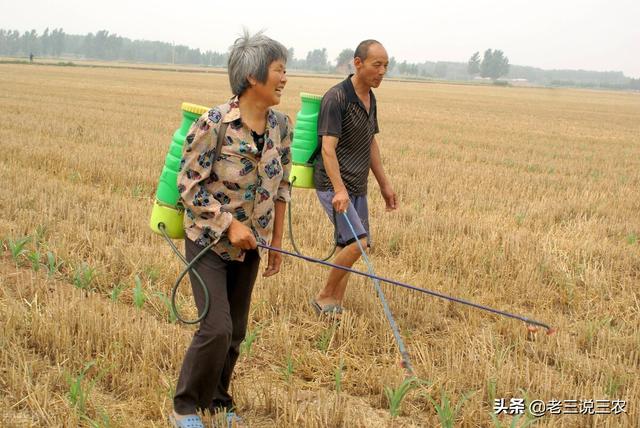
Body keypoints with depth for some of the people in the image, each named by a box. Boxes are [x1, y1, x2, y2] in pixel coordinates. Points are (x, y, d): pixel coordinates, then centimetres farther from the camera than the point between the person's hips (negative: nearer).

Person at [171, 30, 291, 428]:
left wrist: (277, 240, 8)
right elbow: (190, 185, -15)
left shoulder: (281, 125, -3)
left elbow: (281, 186, 7)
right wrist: (230, 224, -19)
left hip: (249, 246, 6)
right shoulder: (213, 124, -20)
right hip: (209, 242, -5)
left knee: (236, 332, 12)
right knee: (217, 329, -11)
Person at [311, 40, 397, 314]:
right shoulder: (336, 98, -16)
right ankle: (325, 297, 0)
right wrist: (339, 190, -30)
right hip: (333, 185, -8)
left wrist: (384, 184, 19)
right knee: (357, 241, -17)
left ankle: (336, 306, 15)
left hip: (357, 186, 8)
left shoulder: (370, 99, 11)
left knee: (347, 246, 8)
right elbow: (328, 148, -21)